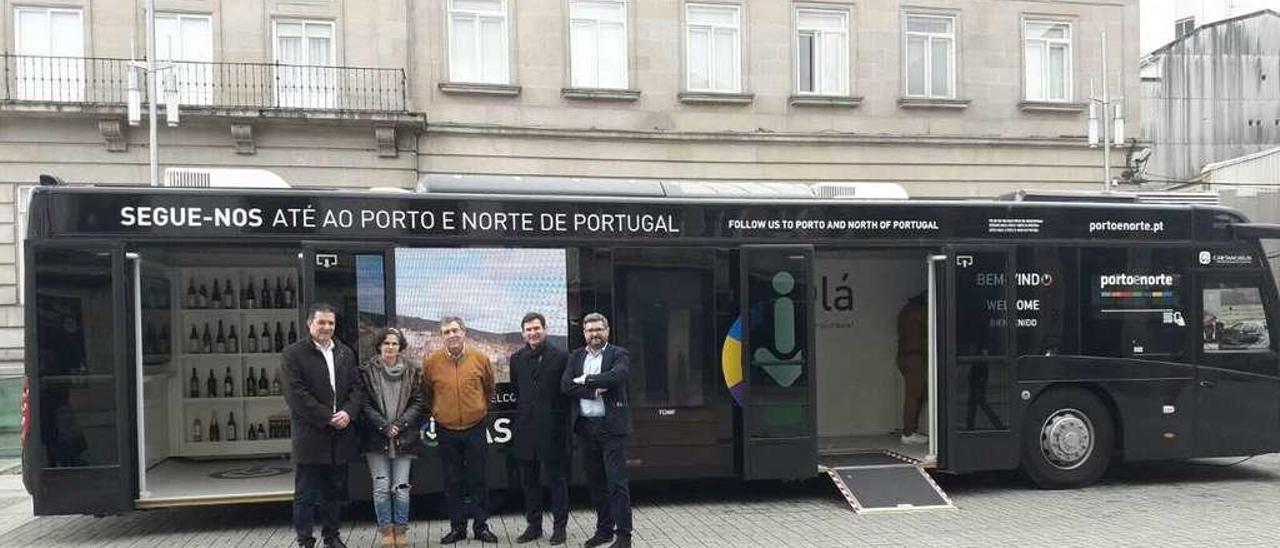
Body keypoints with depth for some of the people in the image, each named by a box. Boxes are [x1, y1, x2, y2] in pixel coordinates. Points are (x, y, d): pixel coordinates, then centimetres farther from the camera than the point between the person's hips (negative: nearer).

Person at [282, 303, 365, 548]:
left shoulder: (345, 353, 11)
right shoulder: (294, 353, -5)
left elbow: (357, 387, 9)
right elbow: (296, 394, -13)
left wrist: (348, 412, -10)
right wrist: (327, 417, -15)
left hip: (340, 434, 5)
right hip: (310, 435, -5)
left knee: (334, 491, 14)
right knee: (306, 494, 3)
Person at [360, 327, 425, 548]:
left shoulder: (413, 372, 6)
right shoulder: (367, 372, 2)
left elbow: (417, 403, 3)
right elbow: (365, 405, -2)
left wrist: (400, 424, -9)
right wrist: (384, 426, -11)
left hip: (404, 438, 1)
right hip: (376, 439, -1)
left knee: (401, 487, 0)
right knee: (381, 487, 0)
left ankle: (401, 529, 13)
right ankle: (386, 530, 14)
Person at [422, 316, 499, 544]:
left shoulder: (480, 358, -4)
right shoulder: (431, 361, -4)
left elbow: (490, 388, 11)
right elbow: (426, 393, 12)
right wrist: (436, 411, 11)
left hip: (476, 429, 0)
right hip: (446, 431, 1)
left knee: (478, 480, 6)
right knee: (452, 482, 8)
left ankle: (481, 526, 17)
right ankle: (457, 527, 19)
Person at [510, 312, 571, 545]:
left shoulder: (561, 357, -4)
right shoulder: (517, 359, 9)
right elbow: (516, 391, 15)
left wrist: (560, 420, -6)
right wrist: (521, 416, 9)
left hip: (551, 428, -4)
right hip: (526, 429, 4)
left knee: (556, 479, 5)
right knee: (529, 480, 11)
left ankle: (559, 526, 15)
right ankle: (533, 525, 23)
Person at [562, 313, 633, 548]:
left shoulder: (619, 354, -1)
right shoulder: (576, 357, 11)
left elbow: (616, 376, -21)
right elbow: (566, 385, -2)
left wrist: (585, 380, -11)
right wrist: (595, 390, -13)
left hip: (611, 426, -5)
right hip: (585, 427, 5)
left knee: (617, 482, -4)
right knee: (596, 482, 13)